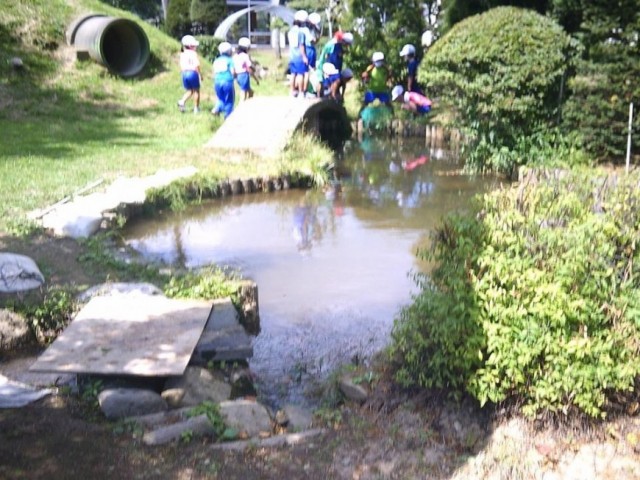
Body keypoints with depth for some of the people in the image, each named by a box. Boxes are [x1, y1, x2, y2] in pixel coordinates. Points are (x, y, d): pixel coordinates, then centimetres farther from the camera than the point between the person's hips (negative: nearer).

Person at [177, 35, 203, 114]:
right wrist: (200, 74, -9)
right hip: (193, 73, -5)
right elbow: (197, 65, -16)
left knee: (189, 91, 18)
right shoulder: (193, 53, -8)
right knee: (196, 90, 10)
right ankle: (196, 108, 12)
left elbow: (181, 66, 11)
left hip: (184, 73, 5)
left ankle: (182, 101, -7)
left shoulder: (182, 54, 11)